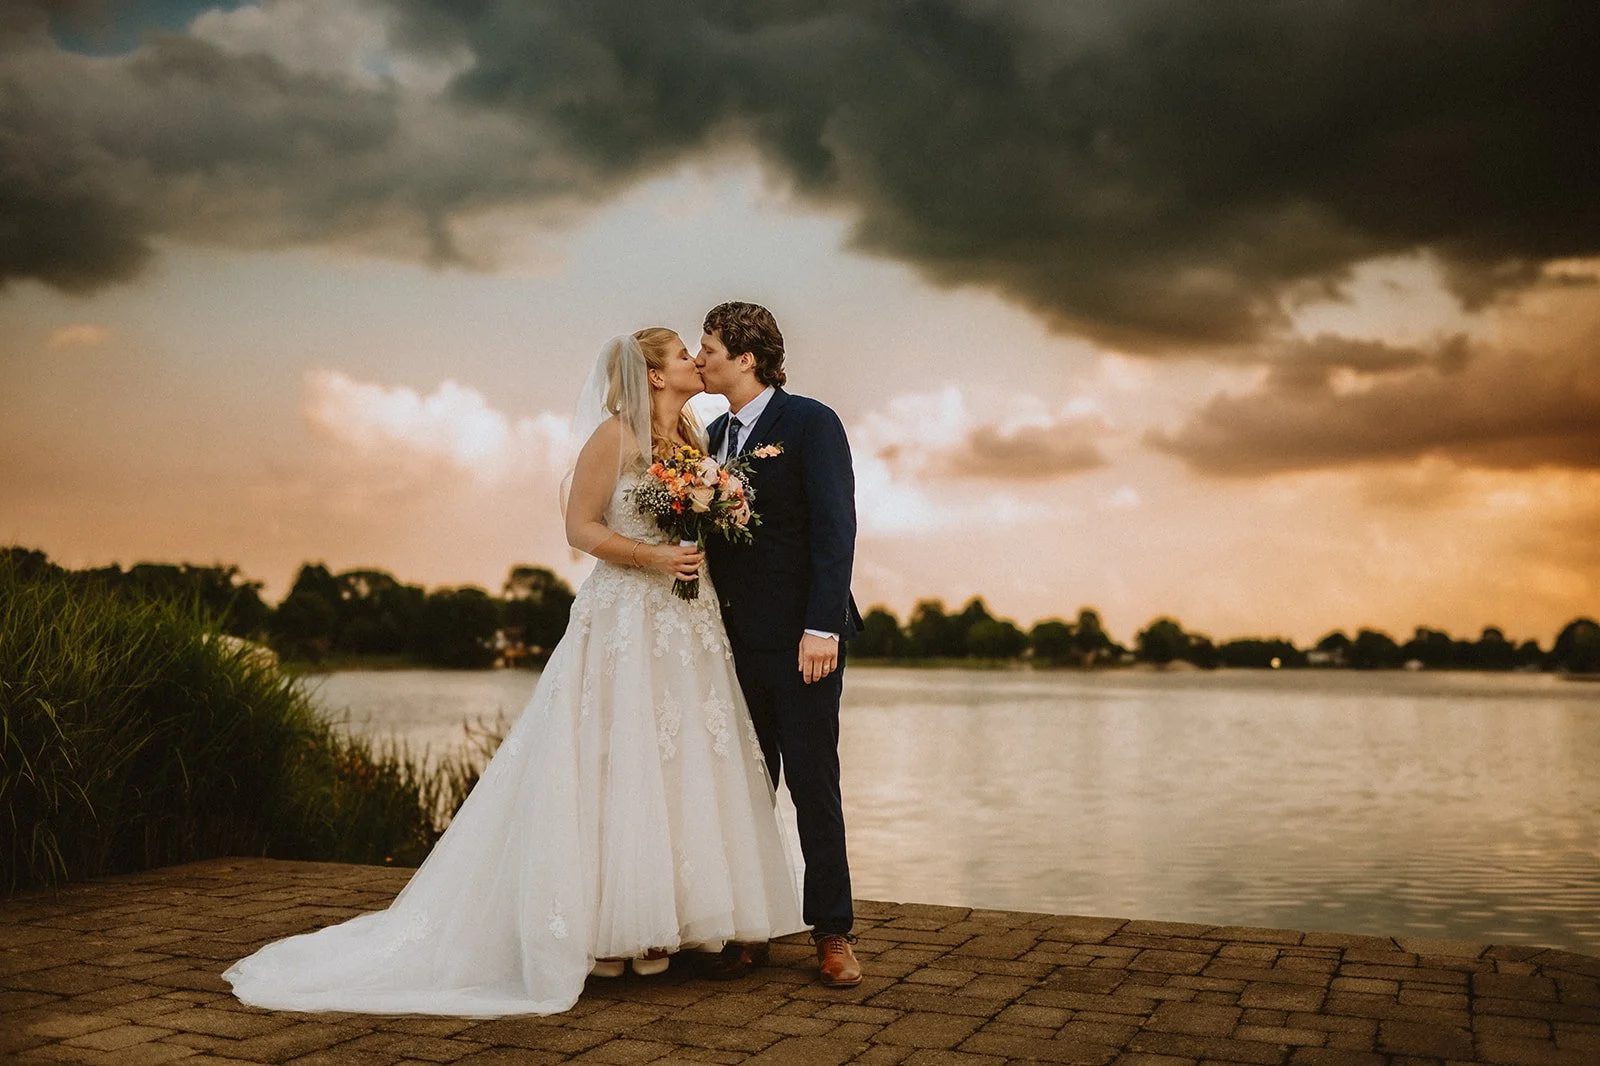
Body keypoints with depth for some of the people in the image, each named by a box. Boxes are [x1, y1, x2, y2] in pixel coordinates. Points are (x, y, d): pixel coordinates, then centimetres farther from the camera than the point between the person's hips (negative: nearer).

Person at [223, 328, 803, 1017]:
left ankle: (650, 924, 14)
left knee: (678, 769, 6)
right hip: (625, 622, -7)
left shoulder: (695, 439, 15)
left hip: (690, 629, 7)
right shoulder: (615, 434, -6)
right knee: (615, 768, -4)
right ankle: (601, 928, 4)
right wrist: (653, 556, -18)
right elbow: (580, 527, -8)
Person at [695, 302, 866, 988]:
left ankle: (832, 932, 11)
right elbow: (713, 531, 15)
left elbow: (836, 527, -14)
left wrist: (822, 627, -21)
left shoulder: (811, 423, -6)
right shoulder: (714, 434, 15)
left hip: (801, 637, -6)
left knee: (813, 785, 0)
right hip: (737, 641, 6)